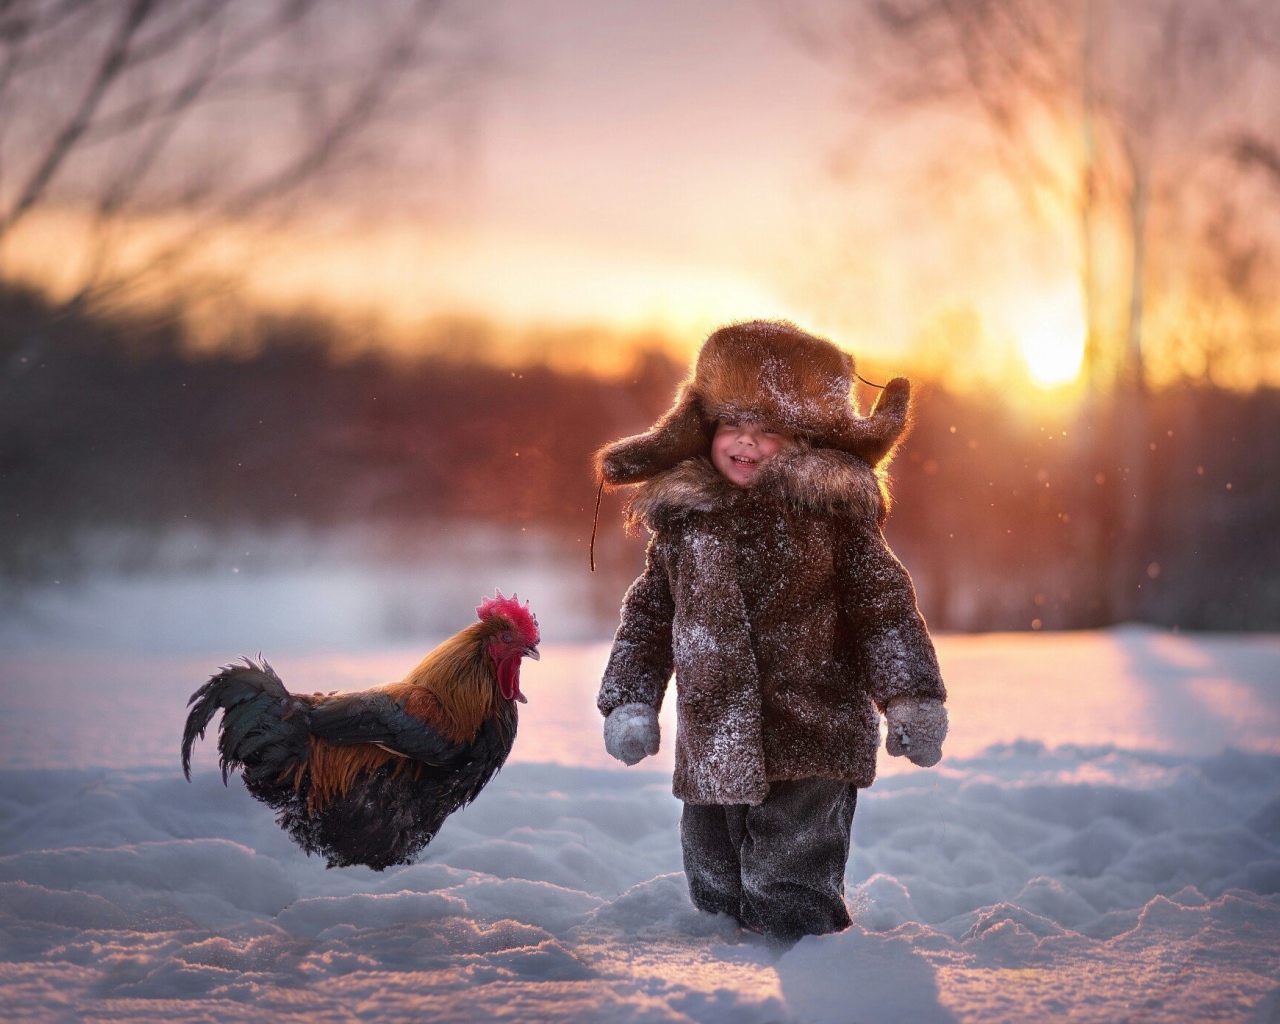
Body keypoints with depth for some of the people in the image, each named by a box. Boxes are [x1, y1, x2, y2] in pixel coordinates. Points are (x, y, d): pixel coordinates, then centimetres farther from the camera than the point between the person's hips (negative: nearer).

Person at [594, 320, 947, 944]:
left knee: (793, 901, -5)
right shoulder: (681, 517, 8)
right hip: (713, 744, 4)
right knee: (715, 886, 15)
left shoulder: (829, 508, -2)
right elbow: (649, 614, 17)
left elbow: (881, 603, -1)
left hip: (810, 741, -4)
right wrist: (629, 702, 11)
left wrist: (911, 699, -6)